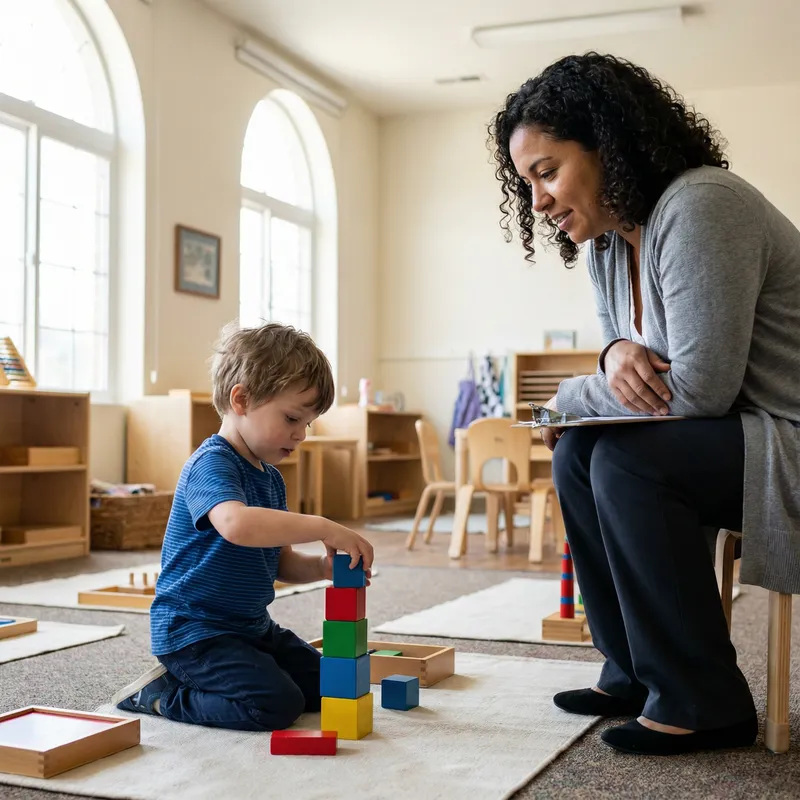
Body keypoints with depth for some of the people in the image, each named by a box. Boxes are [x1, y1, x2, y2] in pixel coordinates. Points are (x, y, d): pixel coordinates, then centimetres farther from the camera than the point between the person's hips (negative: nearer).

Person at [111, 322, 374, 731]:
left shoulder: (271, 478, 10)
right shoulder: (211, 463, -21)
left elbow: (280, 561, 16)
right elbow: (237, 524, -43)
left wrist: (321, 566, -5)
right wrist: (324, 528, -38)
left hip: (251, 625, 10)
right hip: (192, 630, -10)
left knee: (321, 688, 12)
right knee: (276, 704, -23)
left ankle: (194, 679, 18)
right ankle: (160, 695, -3)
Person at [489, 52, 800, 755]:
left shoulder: (699, 208, -22)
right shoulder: (608, 241, 7)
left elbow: (699, 388, -25)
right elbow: (633, 363, 14)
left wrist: (572, 395, -10)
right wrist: (618, 353, -12)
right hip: (729, 438, 10)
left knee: (625, 461, -24)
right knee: (575, 453, 4)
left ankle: (703, 703, -10)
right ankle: (637, 676, 12)